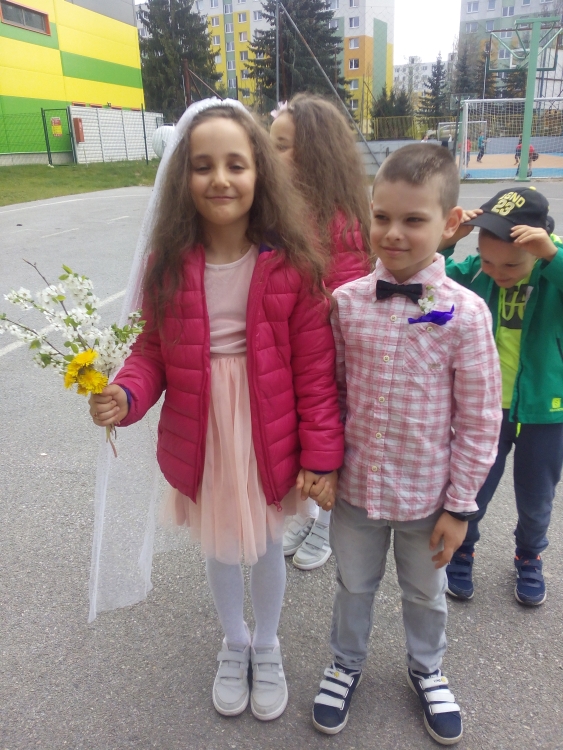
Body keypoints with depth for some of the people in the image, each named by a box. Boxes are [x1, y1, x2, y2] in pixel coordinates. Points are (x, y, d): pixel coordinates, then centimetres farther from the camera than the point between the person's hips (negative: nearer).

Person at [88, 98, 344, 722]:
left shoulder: (291, 266, -14)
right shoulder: (168, 265, -8)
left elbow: (316, 370, -11)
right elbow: (152, 350, 0)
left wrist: (322, 455, -9)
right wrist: (126, 395, -21)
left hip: (268, 440, -1)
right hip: (198, 442, 2)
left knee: (266, 545, 21)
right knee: (219, 549, 23)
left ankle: (267, 646, 52)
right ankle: (234, 642, 54)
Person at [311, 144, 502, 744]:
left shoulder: (464, 313, -16)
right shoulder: (346, 302, -10)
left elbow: (479, 420, -10)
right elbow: (330, 391, 1)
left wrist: (460, 505, -6)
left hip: (427, 492, -1)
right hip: (355, 484, 2)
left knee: (425, 592, 24)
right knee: (353, 583, 23)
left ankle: (426, 670, 54)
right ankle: (346, 664, 52)